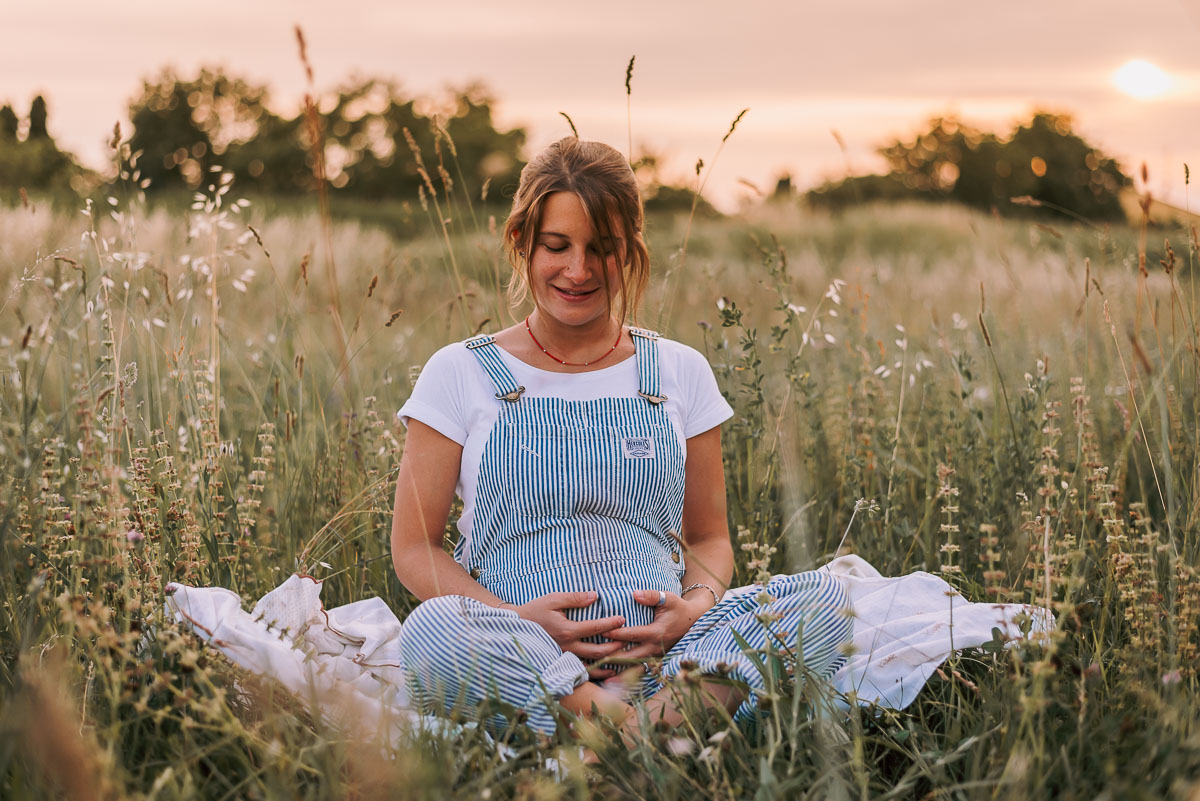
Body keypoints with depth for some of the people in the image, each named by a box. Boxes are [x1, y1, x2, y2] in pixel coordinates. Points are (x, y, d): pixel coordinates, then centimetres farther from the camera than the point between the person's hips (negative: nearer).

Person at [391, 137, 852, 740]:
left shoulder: (680, 374, 15)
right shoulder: (461, 375, 8)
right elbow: (413, 547, 7)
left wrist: (696, 604, -5)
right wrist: (515, 620, -12)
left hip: (662, 646, 3)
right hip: (522, 660, -2)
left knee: (824, 598, -23)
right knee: (432, 631, -36)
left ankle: (680, 703, -42)